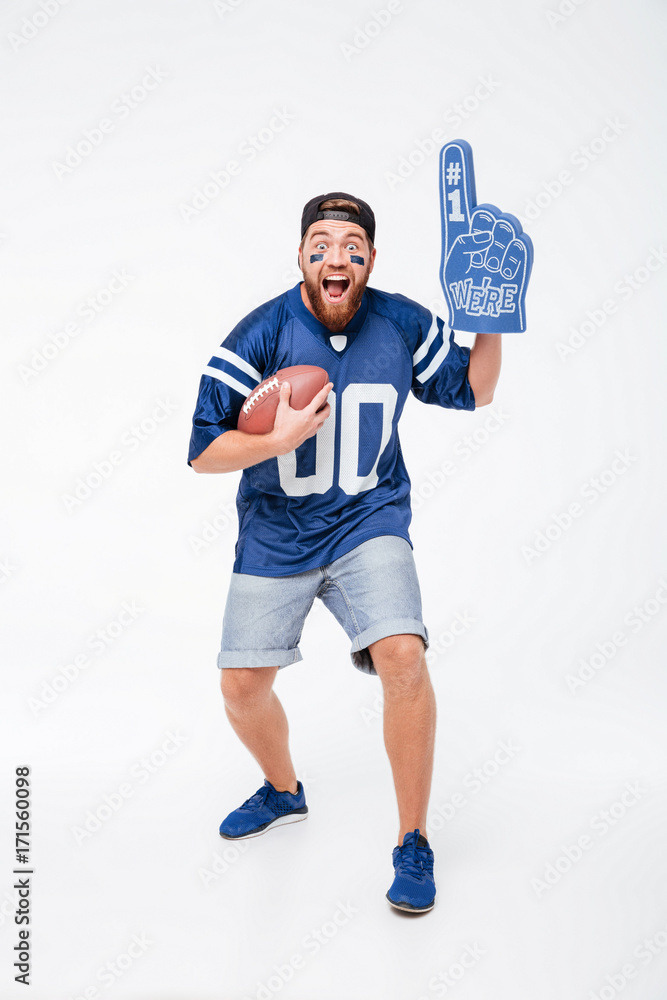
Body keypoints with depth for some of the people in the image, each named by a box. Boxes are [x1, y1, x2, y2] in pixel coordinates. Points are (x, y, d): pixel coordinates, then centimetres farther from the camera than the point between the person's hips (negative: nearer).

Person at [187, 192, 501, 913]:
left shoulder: (403, 325, -7)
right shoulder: (260, 334, -13)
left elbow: (472, 392, 9)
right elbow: (202, 452, -11)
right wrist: (280, 438, -28)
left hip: (369, 525, 0)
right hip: (275, 536, 1)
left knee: (403, 658, -23)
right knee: (242, 686, 6)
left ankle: (413, 844, -2)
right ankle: (284, 791, 41)